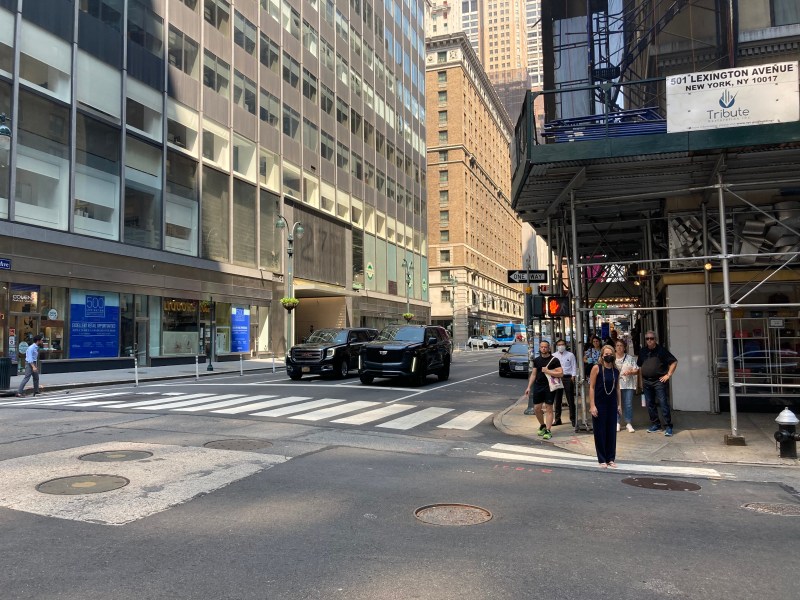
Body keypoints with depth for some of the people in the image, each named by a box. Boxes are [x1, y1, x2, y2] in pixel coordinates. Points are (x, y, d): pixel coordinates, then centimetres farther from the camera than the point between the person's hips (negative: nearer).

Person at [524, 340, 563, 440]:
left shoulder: (554, 360, -4)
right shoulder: (536, 360, 10)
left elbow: (560, 373, -10)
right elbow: (533, 374, 14)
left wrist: (548, 371, -16)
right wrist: (529, 387, 9)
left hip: (549, 387, -5)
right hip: (538, 386, 5)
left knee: (549, 408, -3)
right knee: (536, 408, 7)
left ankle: (548, 431, 1)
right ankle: (542, 426, 30)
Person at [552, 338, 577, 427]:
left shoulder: (570, 355, 3)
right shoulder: (554, 356, 10)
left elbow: (574, 366, 2)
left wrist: (573, 377, -8)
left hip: (568, 378, -3)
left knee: (570, 399, -2)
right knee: (557, 400, 8)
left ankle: (573, 419, 5)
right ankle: (557, 419, 16)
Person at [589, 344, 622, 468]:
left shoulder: (616, 371, 6)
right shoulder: (596, 368, -7)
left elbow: (617, 388, 13)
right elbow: (591, 387, -8)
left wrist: (619, 404, 10)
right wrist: (592, 405, -12)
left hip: (612, 404, 4)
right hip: (599, 404, -4)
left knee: (612, 431, 8)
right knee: (600, 432, 2)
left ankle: (611, 458, 19)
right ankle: (602, 460, 12)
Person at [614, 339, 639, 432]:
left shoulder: (630, 358, 7)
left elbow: (636, 370, 6)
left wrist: (630, 372, -13)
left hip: (628, 384, 0)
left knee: (628, 404, 0)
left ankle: (629, 423, 8)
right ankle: (617, 422, 12)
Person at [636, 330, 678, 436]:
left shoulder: (661, 350, -3)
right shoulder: (643, 351, 12)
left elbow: (674, 362, -2)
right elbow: (640, 366, 20)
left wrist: (668, 374, -6)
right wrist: (641, 380, 15)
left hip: (659, 381, -5)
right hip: (646, 382, 5)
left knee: (663, 403, -8)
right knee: (650, 404, 10)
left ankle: (668, 426, -4)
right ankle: (655, 424, 21)